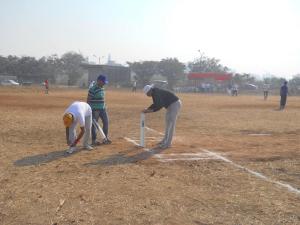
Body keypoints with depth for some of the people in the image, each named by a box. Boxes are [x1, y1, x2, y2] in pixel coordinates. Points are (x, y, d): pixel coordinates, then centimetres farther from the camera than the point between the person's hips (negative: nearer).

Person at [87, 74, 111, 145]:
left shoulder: (102, 88, 9)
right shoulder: (93, 89, -16)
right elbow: (88, 100, -15)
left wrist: (105, 106, 17)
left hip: (102, 109, 8)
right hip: (95, 109, -8)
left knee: (106, 122, 10)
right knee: (94, 124, 1)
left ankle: (105, 138, 22)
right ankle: (93, 140, 11)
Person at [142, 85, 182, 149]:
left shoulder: (157, 93, -24)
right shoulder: (154, 93, 5)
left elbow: (160, 105, -30)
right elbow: (156, 104, 14)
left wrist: (152, 111, -26)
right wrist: (147, 109, 2)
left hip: (175, 104, -11)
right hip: (170, 105, 11)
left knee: (171, 123, -12)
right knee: (168, 122, 16)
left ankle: (168, 143, -11)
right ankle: (165, 140, 26)